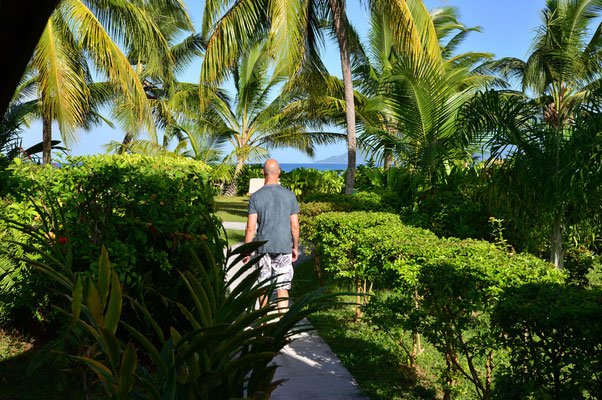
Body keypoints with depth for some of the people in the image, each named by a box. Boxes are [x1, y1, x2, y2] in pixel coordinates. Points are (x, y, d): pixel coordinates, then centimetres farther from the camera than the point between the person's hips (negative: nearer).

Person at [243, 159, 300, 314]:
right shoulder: (289, 196, -3)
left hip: (263, 246, 0)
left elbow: (250, 228, -8)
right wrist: (295, 247, 12)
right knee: (282, 288, 1)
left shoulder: (255, 197, -6)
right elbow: (295, 226, -1)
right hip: (284, 247, 0)